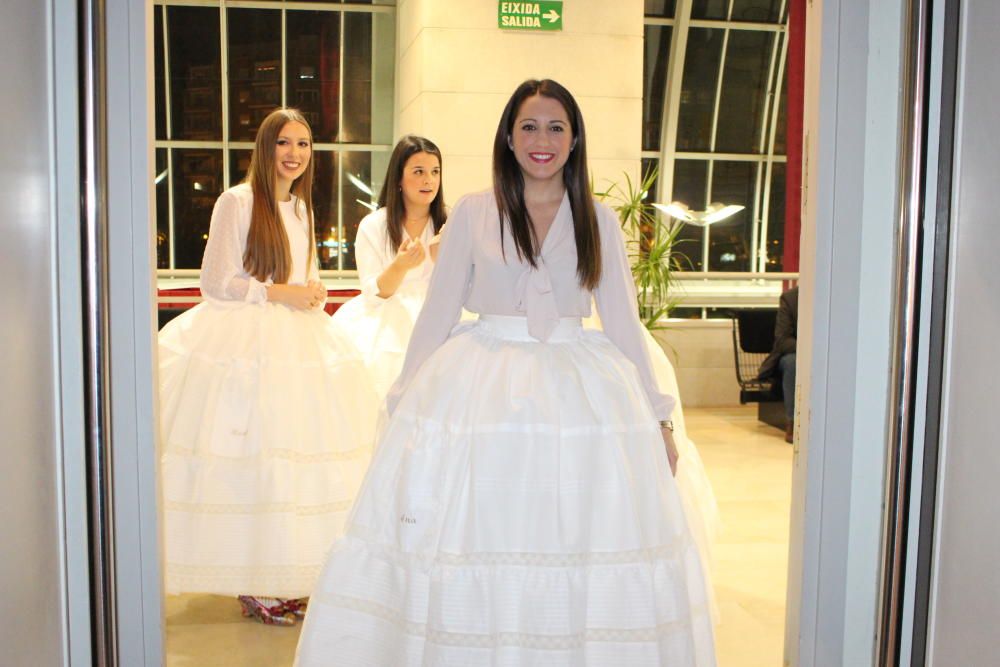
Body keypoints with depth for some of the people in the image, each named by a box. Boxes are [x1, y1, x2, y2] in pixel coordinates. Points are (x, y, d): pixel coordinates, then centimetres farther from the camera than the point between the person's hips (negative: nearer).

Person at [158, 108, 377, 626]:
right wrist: (281, 292, -12)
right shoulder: (237, 201, -5)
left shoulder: (300, 206, 16)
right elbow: (217, 282, -7)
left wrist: (314, 292, 3)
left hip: (299, 342, 7)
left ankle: (288, 576, 13)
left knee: (300, 454, 4)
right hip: (246, 344, -7)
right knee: (248, 458, -7)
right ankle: (252, 583, 4)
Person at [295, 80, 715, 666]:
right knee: (468, 545, -1)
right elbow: (437, 314, 7)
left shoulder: (598, 220, 8)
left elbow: (624, 322, 10)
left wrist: (657, 418, 8)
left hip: (582, 392, 1)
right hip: (480, 391, -1)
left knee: (583, 546, 1)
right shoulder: (471, 214, 5)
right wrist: (406, 405, 7)